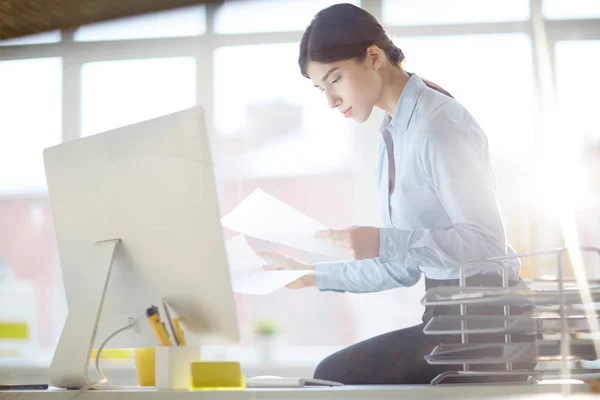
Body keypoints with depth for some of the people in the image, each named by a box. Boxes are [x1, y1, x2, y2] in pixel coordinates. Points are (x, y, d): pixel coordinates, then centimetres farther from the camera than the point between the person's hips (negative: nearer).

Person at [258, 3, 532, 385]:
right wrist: (314, 276, 11)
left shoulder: (439, 127, -14)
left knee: (337, 376, -18)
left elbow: (487, 242, -19)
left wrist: (385, 242, -26)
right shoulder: (393, 135, 12)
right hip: (447, 314, 8)